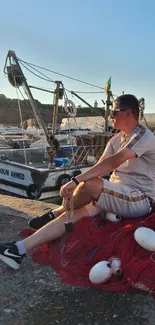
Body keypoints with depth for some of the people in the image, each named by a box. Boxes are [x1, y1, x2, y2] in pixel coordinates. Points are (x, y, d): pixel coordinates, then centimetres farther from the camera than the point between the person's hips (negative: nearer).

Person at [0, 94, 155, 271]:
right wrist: (77, 184, -14)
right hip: (116, 194, 7)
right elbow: (100, 167, 3)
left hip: (140, 200, -7)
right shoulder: (116, 139, 13)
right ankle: (19, 249, -17)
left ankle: (54, 214, 1)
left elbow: (113, 162, -26)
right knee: (72, 212, -13)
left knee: (90, 185, -29)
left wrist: (76, 181, -30)